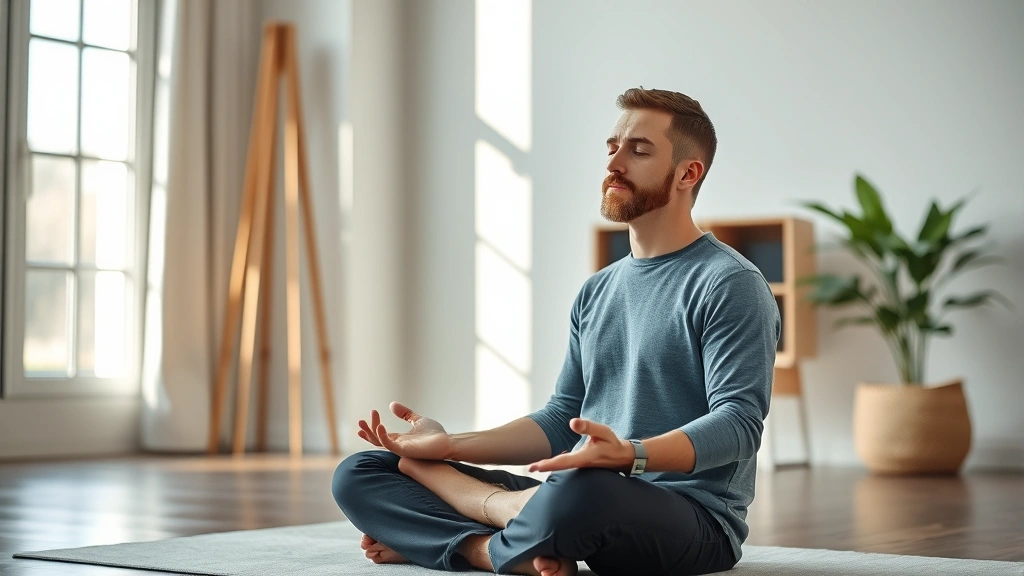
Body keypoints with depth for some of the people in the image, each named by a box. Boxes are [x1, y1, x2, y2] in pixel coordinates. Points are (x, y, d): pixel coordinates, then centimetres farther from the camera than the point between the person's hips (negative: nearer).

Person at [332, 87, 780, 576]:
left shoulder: (729, 285, -5)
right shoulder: (596, 292, 20)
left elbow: (739, 422, -16)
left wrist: (631, 455, -33)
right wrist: (451, 445, 4)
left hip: (693, 516, -7)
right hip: (592, 499, 7)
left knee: (575, 495, -43)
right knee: (358, 476, 1)